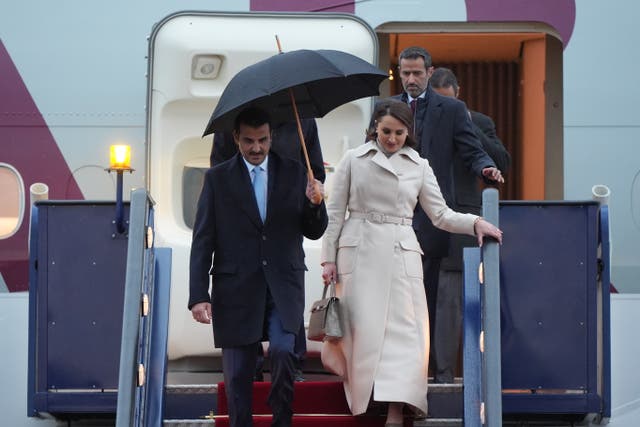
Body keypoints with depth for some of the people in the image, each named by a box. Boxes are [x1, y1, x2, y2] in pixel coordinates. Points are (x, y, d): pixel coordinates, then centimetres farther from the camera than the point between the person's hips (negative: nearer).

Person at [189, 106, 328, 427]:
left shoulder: (294, 173, 9)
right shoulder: (217, 178, 5)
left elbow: (314, 232, 10)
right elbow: (202, 241, 1)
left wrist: (315, 204, -12)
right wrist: (199, 296, -7)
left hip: (283, 286, 0)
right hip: (236, 288, 0)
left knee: (282, 351, -19)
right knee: (237, 373, 2)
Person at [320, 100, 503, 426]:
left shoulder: (419, 166, 10)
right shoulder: (353, 160, 7)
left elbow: (440, 214, 10)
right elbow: (335, 213, 8)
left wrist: (475, 222, -7)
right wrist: (329, 258, 2)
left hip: (401, 253, 1)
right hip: (360, 251, -1)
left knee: (401, 327, -9)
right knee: (364, 326, -8)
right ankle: (364, 395, 8)